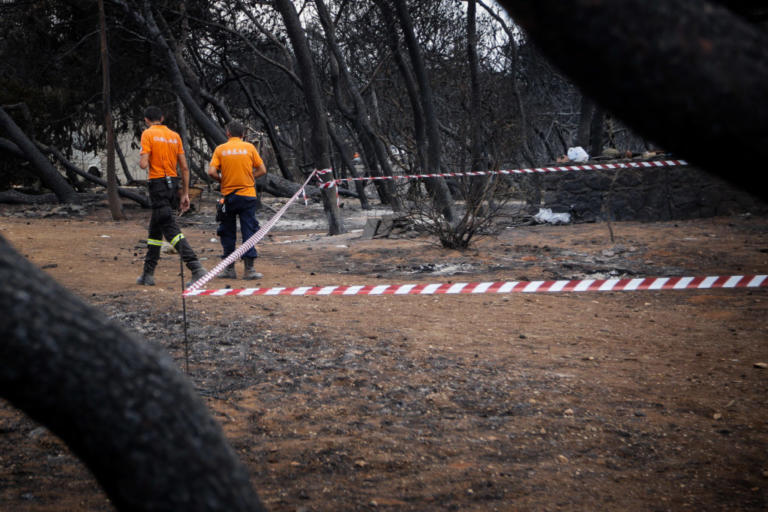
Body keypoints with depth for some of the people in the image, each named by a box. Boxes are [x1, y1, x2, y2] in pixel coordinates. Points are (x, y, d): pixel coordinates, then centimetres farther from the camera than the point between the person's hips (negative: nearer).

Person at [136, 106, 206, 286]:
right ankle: (148, 274, 22)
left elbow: (144, 164, -14)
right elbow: (185, 168, 9)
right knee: (155, 229, 17)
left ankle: (195, 266, -25)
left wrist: (141, 160, 10)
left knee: (170, 229, -11)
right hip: (174, 183, 7)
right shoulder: (175, 135, 12)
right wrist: (185, 193, 13)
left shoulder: (148, 134, -5)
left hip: (158, 185, -7)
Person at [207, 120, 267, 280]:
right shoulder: (249, 147, 1)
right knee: (249, 231, 2)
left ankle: (229, 268, 12)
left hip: (228, 196, 1)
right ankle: (249, 269, -2)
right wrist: (249, 178, 11)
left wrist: (222, 180, 8)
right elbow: (262, 170, 1)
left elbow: (212, 172, -9)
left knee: (228, 232, 11)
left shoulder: (220, 149, 1)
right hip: (248, 195, 0)